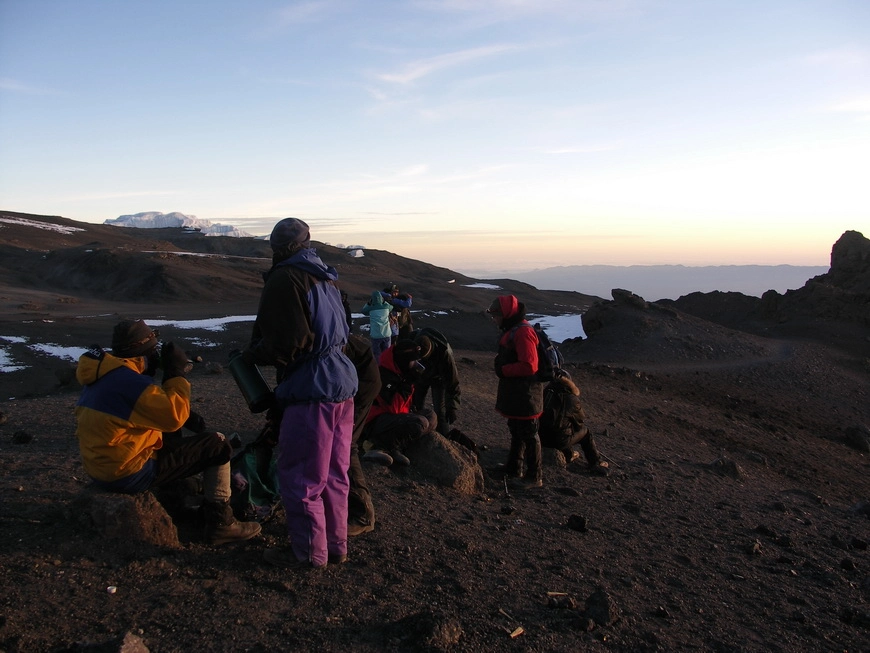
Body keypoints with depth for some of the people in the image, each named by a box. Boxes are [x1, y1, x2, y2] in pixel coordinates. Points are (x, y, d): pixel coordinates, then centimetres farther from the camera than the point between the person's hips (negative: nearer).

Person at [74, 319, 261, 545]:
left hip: (99, 469, 10)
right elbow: (175, 416, -23)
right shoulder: (129, 381, -23)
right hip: (128, 474, -10)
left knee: (173, 440, 31)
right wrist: (177, 374, -13)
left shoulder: (102, 372, 7)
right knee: (218, 447, -4)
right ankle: (220, 523, 3)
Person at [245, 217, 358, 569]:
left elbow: (285, 343, -20)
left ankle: (309, 552, 16)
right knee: (333, 475, 17)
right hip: (342, 386, 9)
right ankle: (335, 546, 28)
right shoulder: (326, 278, 16)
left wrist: (251, 353, -1)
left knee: (299, 478, 4)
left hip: (310, 391, -9)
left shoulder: (285, 279, -10)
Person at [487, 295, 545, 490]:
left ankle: (534, 476, 14)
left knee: (528, 435, 2)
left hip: (525, 395, -10)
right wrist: (500, 363, 4)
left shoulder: (523, 332, -22)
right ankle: (513, 469, 34)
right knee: (516, 431, 21)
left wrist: (503, 370, -20)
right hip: (514, 393, 10)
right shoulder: (511, 330, 11)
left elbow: (529, 366, -29)